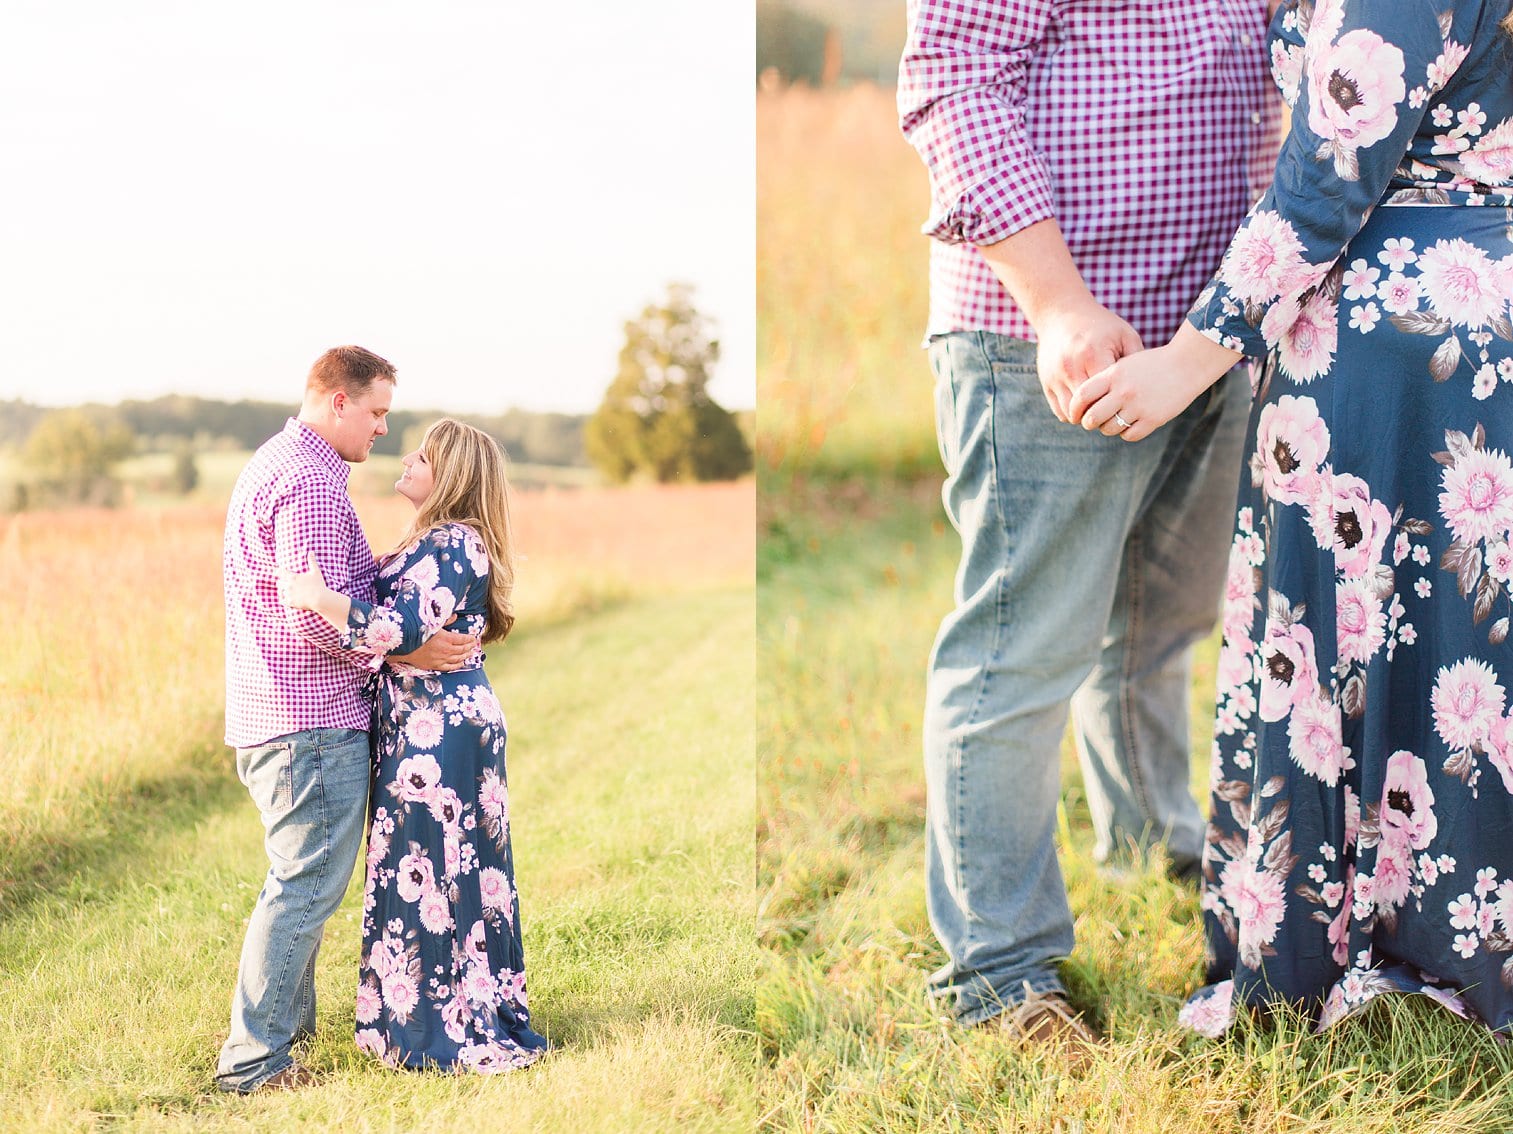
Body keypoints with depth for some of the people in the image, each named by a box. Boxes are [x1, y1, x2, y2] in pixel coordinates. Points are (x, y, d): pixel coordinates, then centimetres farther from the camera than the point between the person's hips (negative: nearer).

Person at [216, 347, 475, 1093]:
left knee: (301, 880, 20)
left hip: (275, 715, 11)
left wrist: (380, 568, 15)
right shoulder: (310, 481, -16)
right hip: (313, 720, -11)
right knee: (306, 885, -7)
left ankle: (288, 1023, 29)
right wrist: (411, 652, -16)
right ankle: (253, 1060, -3)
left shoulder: (273, 463, 19)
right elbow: (319, 618, -22)